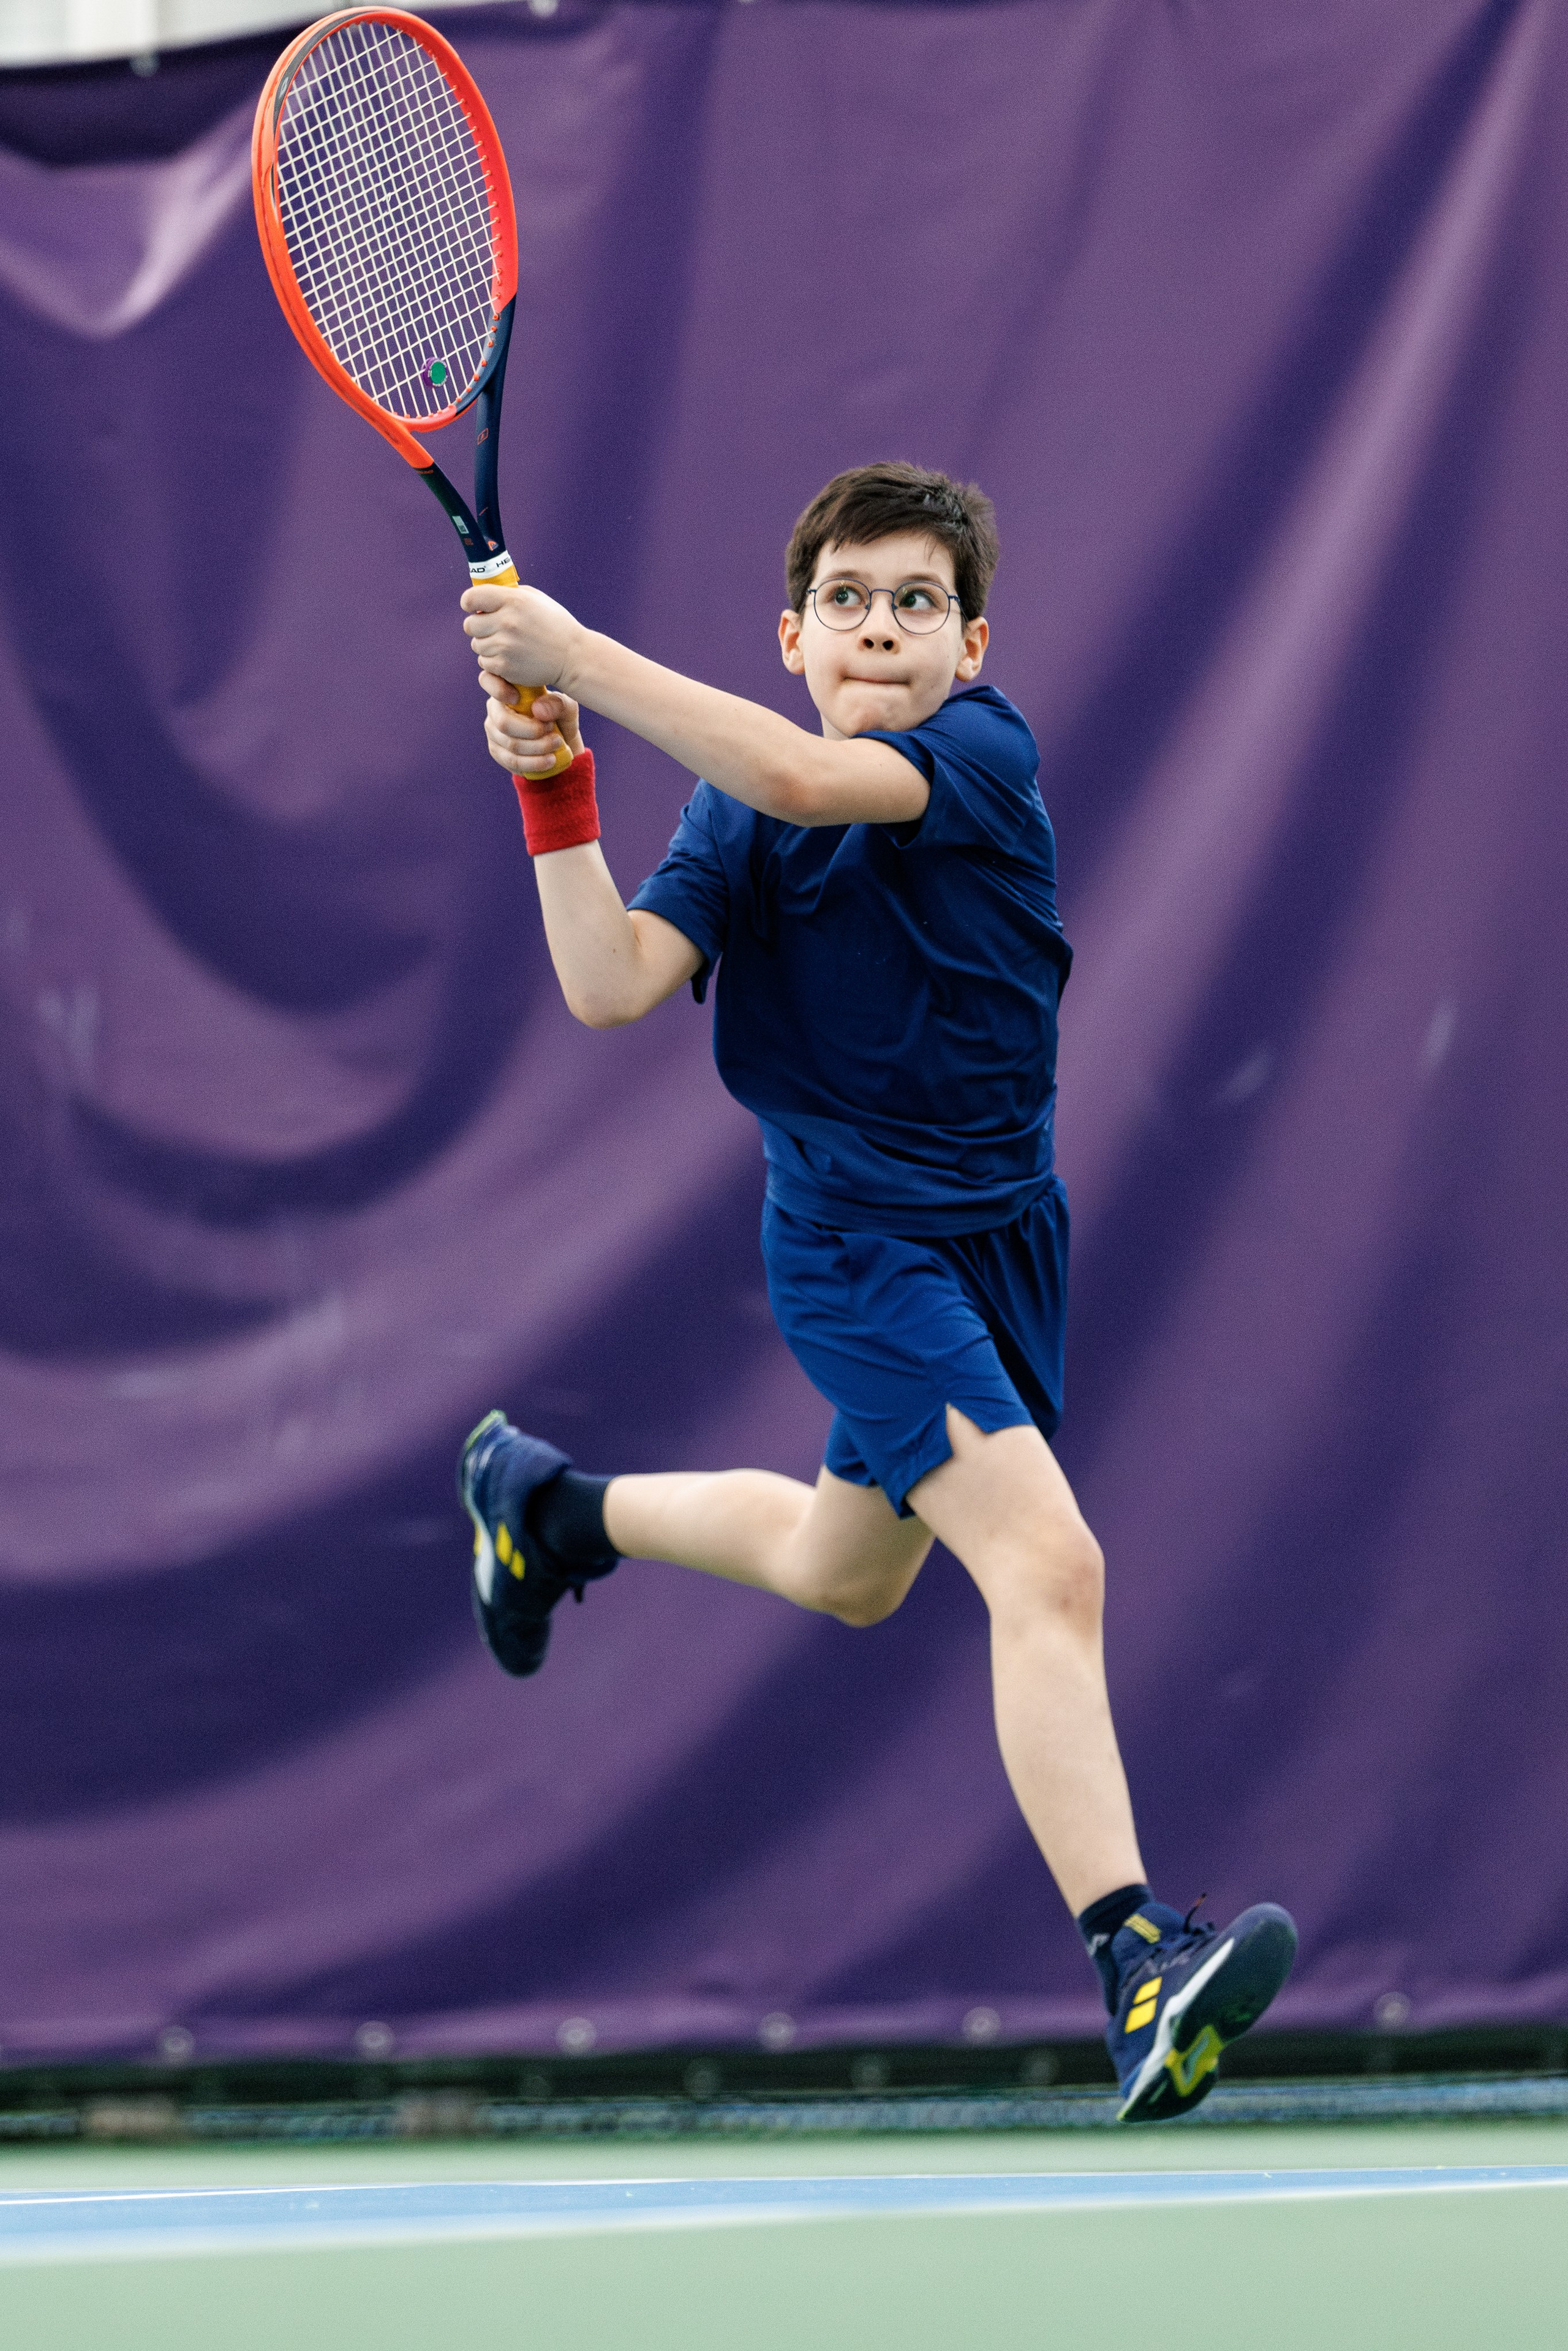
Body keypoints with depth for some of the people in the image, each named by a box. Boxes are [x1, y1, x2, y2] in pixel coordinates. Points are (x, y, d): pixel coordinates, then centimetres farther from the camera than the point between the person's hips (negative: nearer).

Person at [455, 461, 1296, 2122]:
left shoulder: (989, 754, -12)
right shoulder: (737, 819, -8)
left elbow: (807, 778, -30)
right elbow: (610, 987, -19)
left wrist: (576, 651, -34)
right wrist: (554, 784, -25)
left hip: (1000, 1225, 4)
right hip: (854, 1240, -4)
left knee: (842, 1574, 27)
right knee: (1048, 1565, -23)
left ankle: (555, 1506, 53)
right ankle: (1135, 1968, -31)